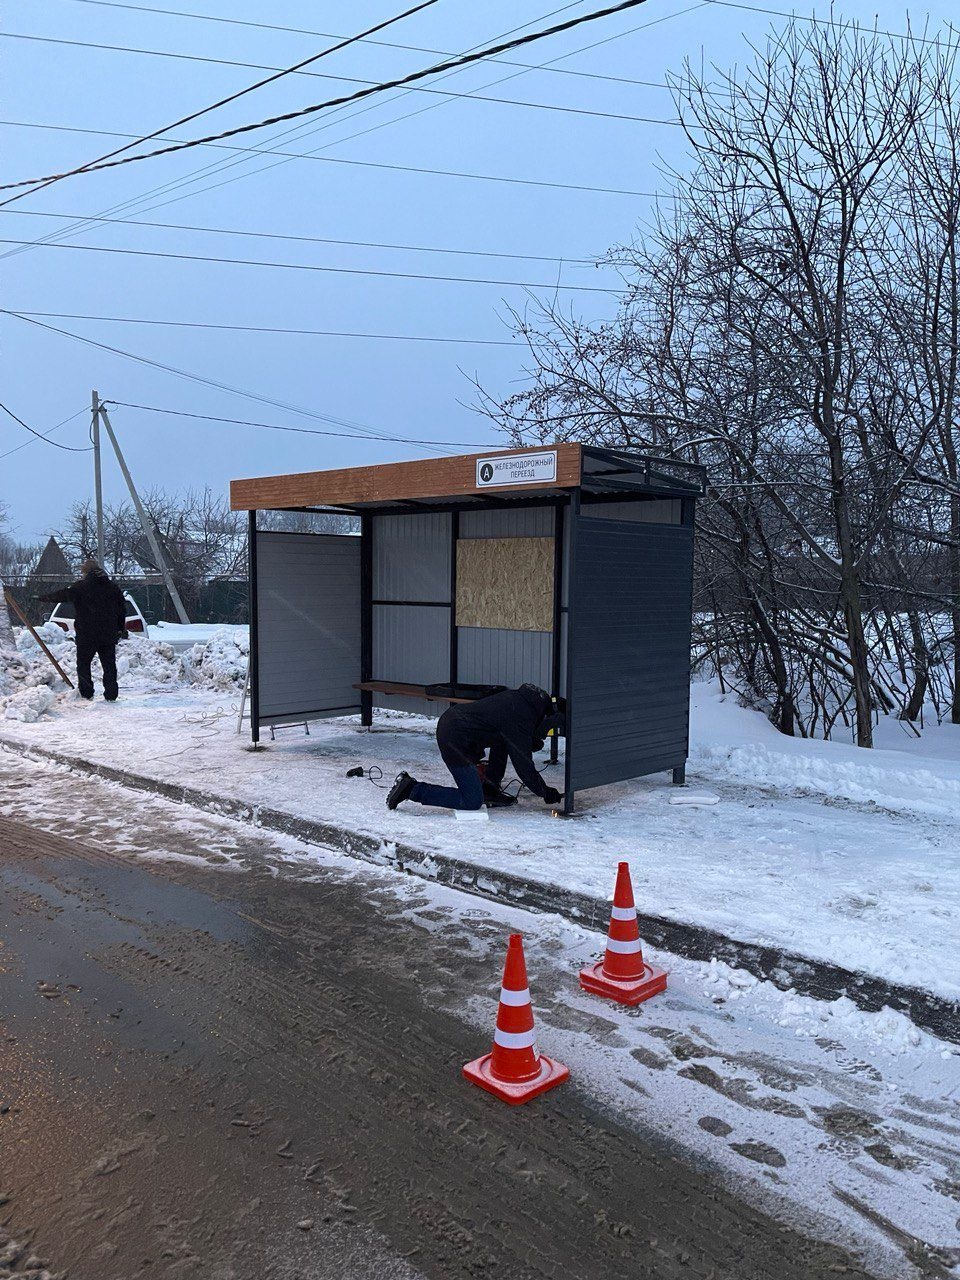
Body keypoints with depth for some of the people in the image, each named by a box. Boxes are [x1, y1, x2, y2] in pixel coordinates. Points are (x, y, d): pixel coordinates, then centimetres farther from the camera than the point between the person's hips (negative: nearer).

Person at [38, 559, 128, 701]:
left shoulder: (79, 587, -6)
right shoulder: (112, 586, 8)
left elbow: (60, 595, 0)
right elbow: (122, 608, 11)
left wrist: (42, 598, 17)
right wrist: (121, 629, 17)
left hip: (87, 635, -3)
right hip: (109, 635, 3)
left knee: (83, 663, 10)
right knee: (109, 664, 7)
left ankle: (86, 693, 8)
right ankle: (111, 695, 5)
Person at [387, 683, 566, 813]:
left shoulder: (521, 698, 11)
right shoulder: (520, 721, -16)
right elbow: (524, 765, -11)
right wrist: (546, 792, 2)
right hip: (455, 739, -10)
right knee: (472, 802, -5)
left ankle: (490, 788, 24)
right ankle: (411, 789, -5)